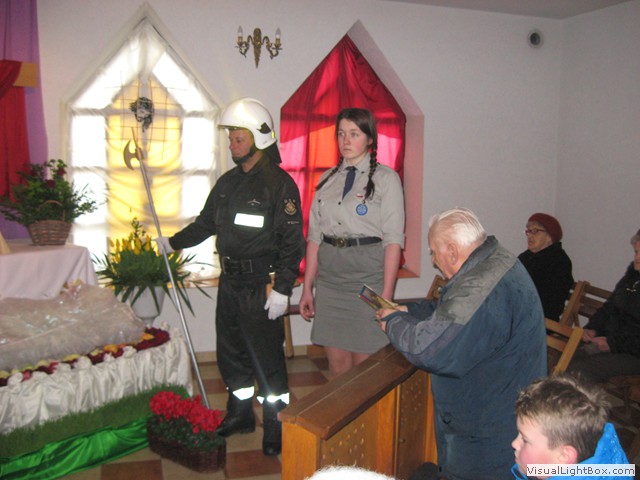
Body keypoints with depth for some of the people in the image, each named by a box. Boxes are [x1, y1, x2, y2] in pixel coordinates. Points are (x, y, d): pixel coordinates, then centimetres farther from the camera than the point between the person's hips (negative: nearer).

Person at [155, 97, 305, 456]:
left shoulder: (280, 183, -12)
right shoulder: (228, 182, 13)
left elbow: (292, 243, -15)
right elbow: (207, 223, 26)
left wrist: (282, 289, -20)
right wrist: (174, 242, 27)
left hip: (261, 287, -8)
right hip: (230, 282, 8)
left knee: (267, 359, -2)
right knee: (230, 352, 17)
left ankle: (276, 425, 15)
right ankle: (240, 415, 34)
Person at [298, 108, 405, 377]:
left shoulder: (385, 178, -1)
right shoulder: (327, 179, 13)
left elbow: (393, 240, -7)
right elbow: (314, 236, 11)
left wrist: (387, 294, -14)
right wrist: (307, 288, 8)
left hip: (367, 277, -4)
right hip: (329, 278, 4)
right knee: (337, 366, 10)